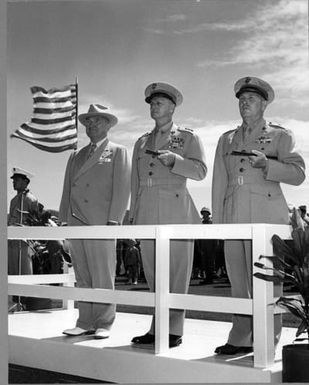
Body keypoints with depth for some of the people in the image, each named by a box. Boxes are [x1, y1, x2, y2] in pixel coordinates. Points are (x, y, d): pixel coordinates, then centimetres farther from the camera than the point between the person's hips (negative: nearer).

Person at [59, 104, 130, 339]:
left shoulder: (118, 152, 7)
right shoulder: (76, 156, 22)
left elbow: (122, 188, -2)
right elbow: (67, 190, 20)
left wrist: (113, 221, -11)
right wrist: (65, 221, 10)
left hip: (101, 223, -5)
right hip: (77, 223, 5)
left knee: (103, 277, -4)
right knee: (83, 278, 5)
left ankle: (104, 324, 4)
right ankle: (85, 323, 10)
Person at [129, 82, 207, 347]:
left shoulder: (188, 138, 9)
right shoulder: (142, 142, 22)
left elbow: (200, 171, -4)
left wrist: (174, 159, -19)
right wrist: (134, 215, 16)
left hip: (175, 211, -5)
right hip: (148, 214, 5)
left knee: (176, 271, -5)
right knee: (153, 273, 5)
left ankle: (174, 330, 1)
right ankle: (158, 327, 13)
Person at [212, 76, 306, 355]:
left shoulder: (280, 136, 10)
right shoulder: (226, 139, 21)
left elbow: (298, 174, 1)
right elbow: (219, 182, 19)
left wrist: (267, 164, -15)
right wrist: (217, 221, 11)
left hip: (266, 216, -4)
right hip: (234, 217, 4)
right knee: (239, 282, 4)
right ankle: (241, 339, 12)